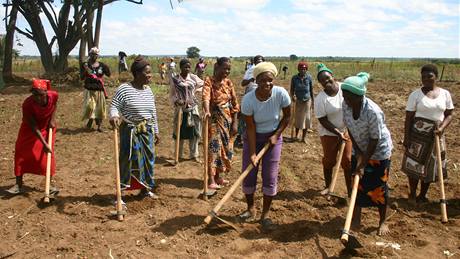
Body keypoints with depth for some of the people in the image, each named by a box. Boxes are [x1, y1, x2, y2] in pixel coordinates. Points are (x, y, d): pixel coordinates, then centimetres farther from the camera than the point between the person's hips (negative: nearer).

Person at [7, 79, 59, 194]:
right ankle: (18, 185, 10)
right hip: (30, 128, -1)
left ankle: (50, 183, 10)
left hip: (47, 126, 1)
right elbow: (34, 127, -29)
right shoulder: (27, 104, -35)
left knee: (48, 153, -2)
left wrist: (52, 119, -9)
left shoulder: (54, 95, -29)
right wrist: (44, 144, -33)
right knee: (21, 153, -2)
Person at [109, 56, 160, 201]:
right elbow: (114, 106, -11)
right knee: (127, 160, -3)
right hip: (130, 131, -6)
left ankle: (145, 189, 29)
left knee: (148, 159, 12)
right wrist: (114, 116, -34)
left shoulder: (148, 90, 8)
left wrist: (155, 131, 16)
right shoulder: (124, 89, -12)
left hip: (147, 131, 6)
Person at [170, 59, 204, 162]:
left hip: (192, 109, 2)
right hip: (180, 109, -1)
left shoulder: (194, 78, -1)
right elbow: (171, 95, 0)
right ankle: (178, 155, 21)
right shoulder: (175, 79, -5)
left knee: (194, 132, 6)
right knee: (179, 133, 6)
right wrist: (176, 101, -19)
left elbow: (203, 85, 14)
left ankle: (194, 155, 20)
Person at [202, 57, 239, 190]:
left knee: (225, 147, 10)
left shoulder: (228, 82, 6)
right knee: (214, 146, -12)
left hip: (227, 119, 6)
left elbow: (234, 103, 8)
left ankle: (218, 176, 23)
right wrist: (207, 111, -47)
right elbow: (206, 97, -28)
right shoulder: (209, 81, -10)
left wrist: (235, 122, 3)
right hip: (214, 118, -6)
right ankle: (211, 180, -11)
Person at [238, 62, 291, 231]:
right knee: (249, 174, 3)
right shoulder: (248, 99, -23)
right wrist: (252, 153, -19)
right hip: (253, 137, 0)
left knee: (270, 177, -2)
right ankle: (250, 209, 25)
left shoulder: (281, 94, -22)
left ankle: (265, 214, 14)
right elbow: (250, 127, -17)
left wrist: (276, 135, -12)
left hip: (273, 137, 0)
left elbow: (287, 116, -5)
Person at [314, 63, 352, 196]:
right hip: (329, 133, -2)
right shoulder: (320, 99, -19)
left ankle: (350, 189, 20)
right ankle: (328, 186, 33)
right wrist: (338, 133, -20)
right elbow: (323, 120, -16)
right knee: (329, 161, 12)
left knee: (348, 160, 6)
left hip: (347, 130, 2)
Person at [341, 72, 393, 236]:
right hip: (359, 150, 5)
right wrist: (357, 152, -8)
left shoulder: (373, 112, -33)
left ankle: (383, 222, 26)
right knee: (357, 184, 11)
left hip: (379, 152, -5)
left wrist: (364, 163, -21)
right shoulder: (346, 105, -16)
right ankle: (356, 219, 26)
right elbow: (349, 128, -4)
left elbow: (374, 140, -25)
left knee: (378, 188, 6)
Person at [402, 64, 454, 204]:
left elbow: (450, 114, 5)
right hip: (418, 135, -3)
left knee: (431, 166, 11)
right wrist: (406, 137, -10)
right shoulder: (415, 95, -7)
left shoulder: (445, 93, 2)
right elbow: (408, 118, -6)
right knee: (415, 165, 3)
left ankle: (423, 195, 28)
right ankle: (412, 194, 22)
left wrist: (442, 128, -13)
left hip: (436, 136, 3)